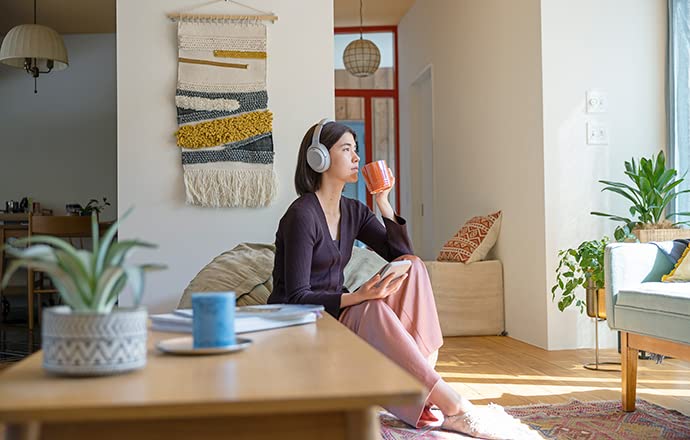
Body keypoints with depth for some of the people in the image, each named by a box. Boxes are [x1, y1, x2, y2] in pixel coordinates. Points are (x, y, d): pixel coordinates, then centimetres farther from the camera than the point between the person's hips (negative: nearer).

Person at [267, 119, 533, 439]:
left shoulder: (353, 211, 8)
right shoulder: (302, 215, -17)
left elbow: (402, 255, 5)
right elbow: (296, 298, -20)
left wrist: (383, 202, -4)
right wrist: (357, 297, -33)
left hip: (336, 313, 8)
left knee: (413, 268, -12)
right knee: (373, 310, -36)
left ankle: (427, 393, -22)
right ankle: (455, 408, -31)